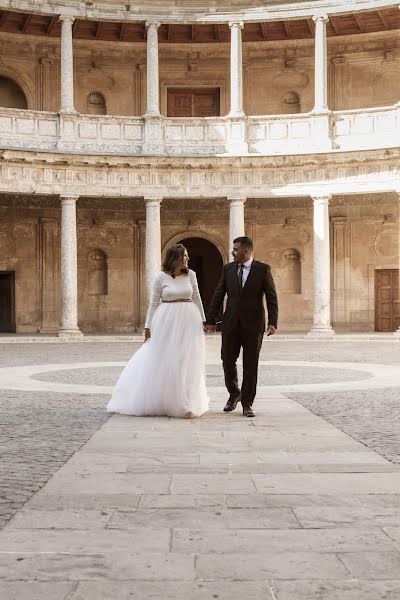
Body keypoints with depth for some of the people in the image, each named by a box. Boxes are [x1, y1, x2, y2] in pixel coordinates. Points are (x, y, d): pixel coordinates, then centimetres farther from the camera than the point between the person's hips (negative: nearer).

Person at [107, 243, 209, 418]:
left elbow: (196, 298, 13)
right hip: (167, 321, -3)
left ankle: (186, 404, 17)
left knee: (186, 363, 6)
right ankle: (160, 401, 13)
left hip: (188, 321, 3)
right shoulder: (161, 277, -3)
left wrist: (203, 320, 11)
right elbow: (153, 303, 0)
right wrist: (148, 326, -3)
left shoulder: (191, 275, 5)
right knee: (162, 361, 0)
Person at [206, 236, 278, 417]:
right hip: (231, 322, 3)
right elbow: (218, 295, 9)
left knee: (250, 365, 2)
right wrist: (211, 319, 6)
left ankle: (247, 403, 11)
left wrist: (273, 322, -13)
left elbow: (271, 297, -4)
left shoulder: (263, 269, -1)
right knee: (227, 360, 2)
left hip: (253, 323, -3)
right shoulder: (228, 269, 8)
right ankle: (234, 394, 26)